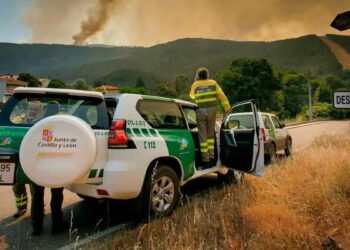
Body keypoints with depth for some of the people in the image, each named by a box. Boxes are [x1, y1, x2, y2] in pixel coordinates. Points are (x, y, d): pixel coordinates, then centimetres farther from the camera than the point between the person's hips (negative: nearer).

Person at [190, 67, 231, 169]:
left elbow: (192, 95, 22)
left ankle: (205, 161, 5)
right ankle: (212, 158, 12)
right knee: (210, 135, 16)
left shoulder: (195, 85, 5)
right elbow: (222, 96, 2)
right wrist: (228, 108, 2)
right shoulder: (213, 83, 8)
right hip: (211, 110, 2)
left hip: (200, 111, -2)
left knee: (203, 137, 4)